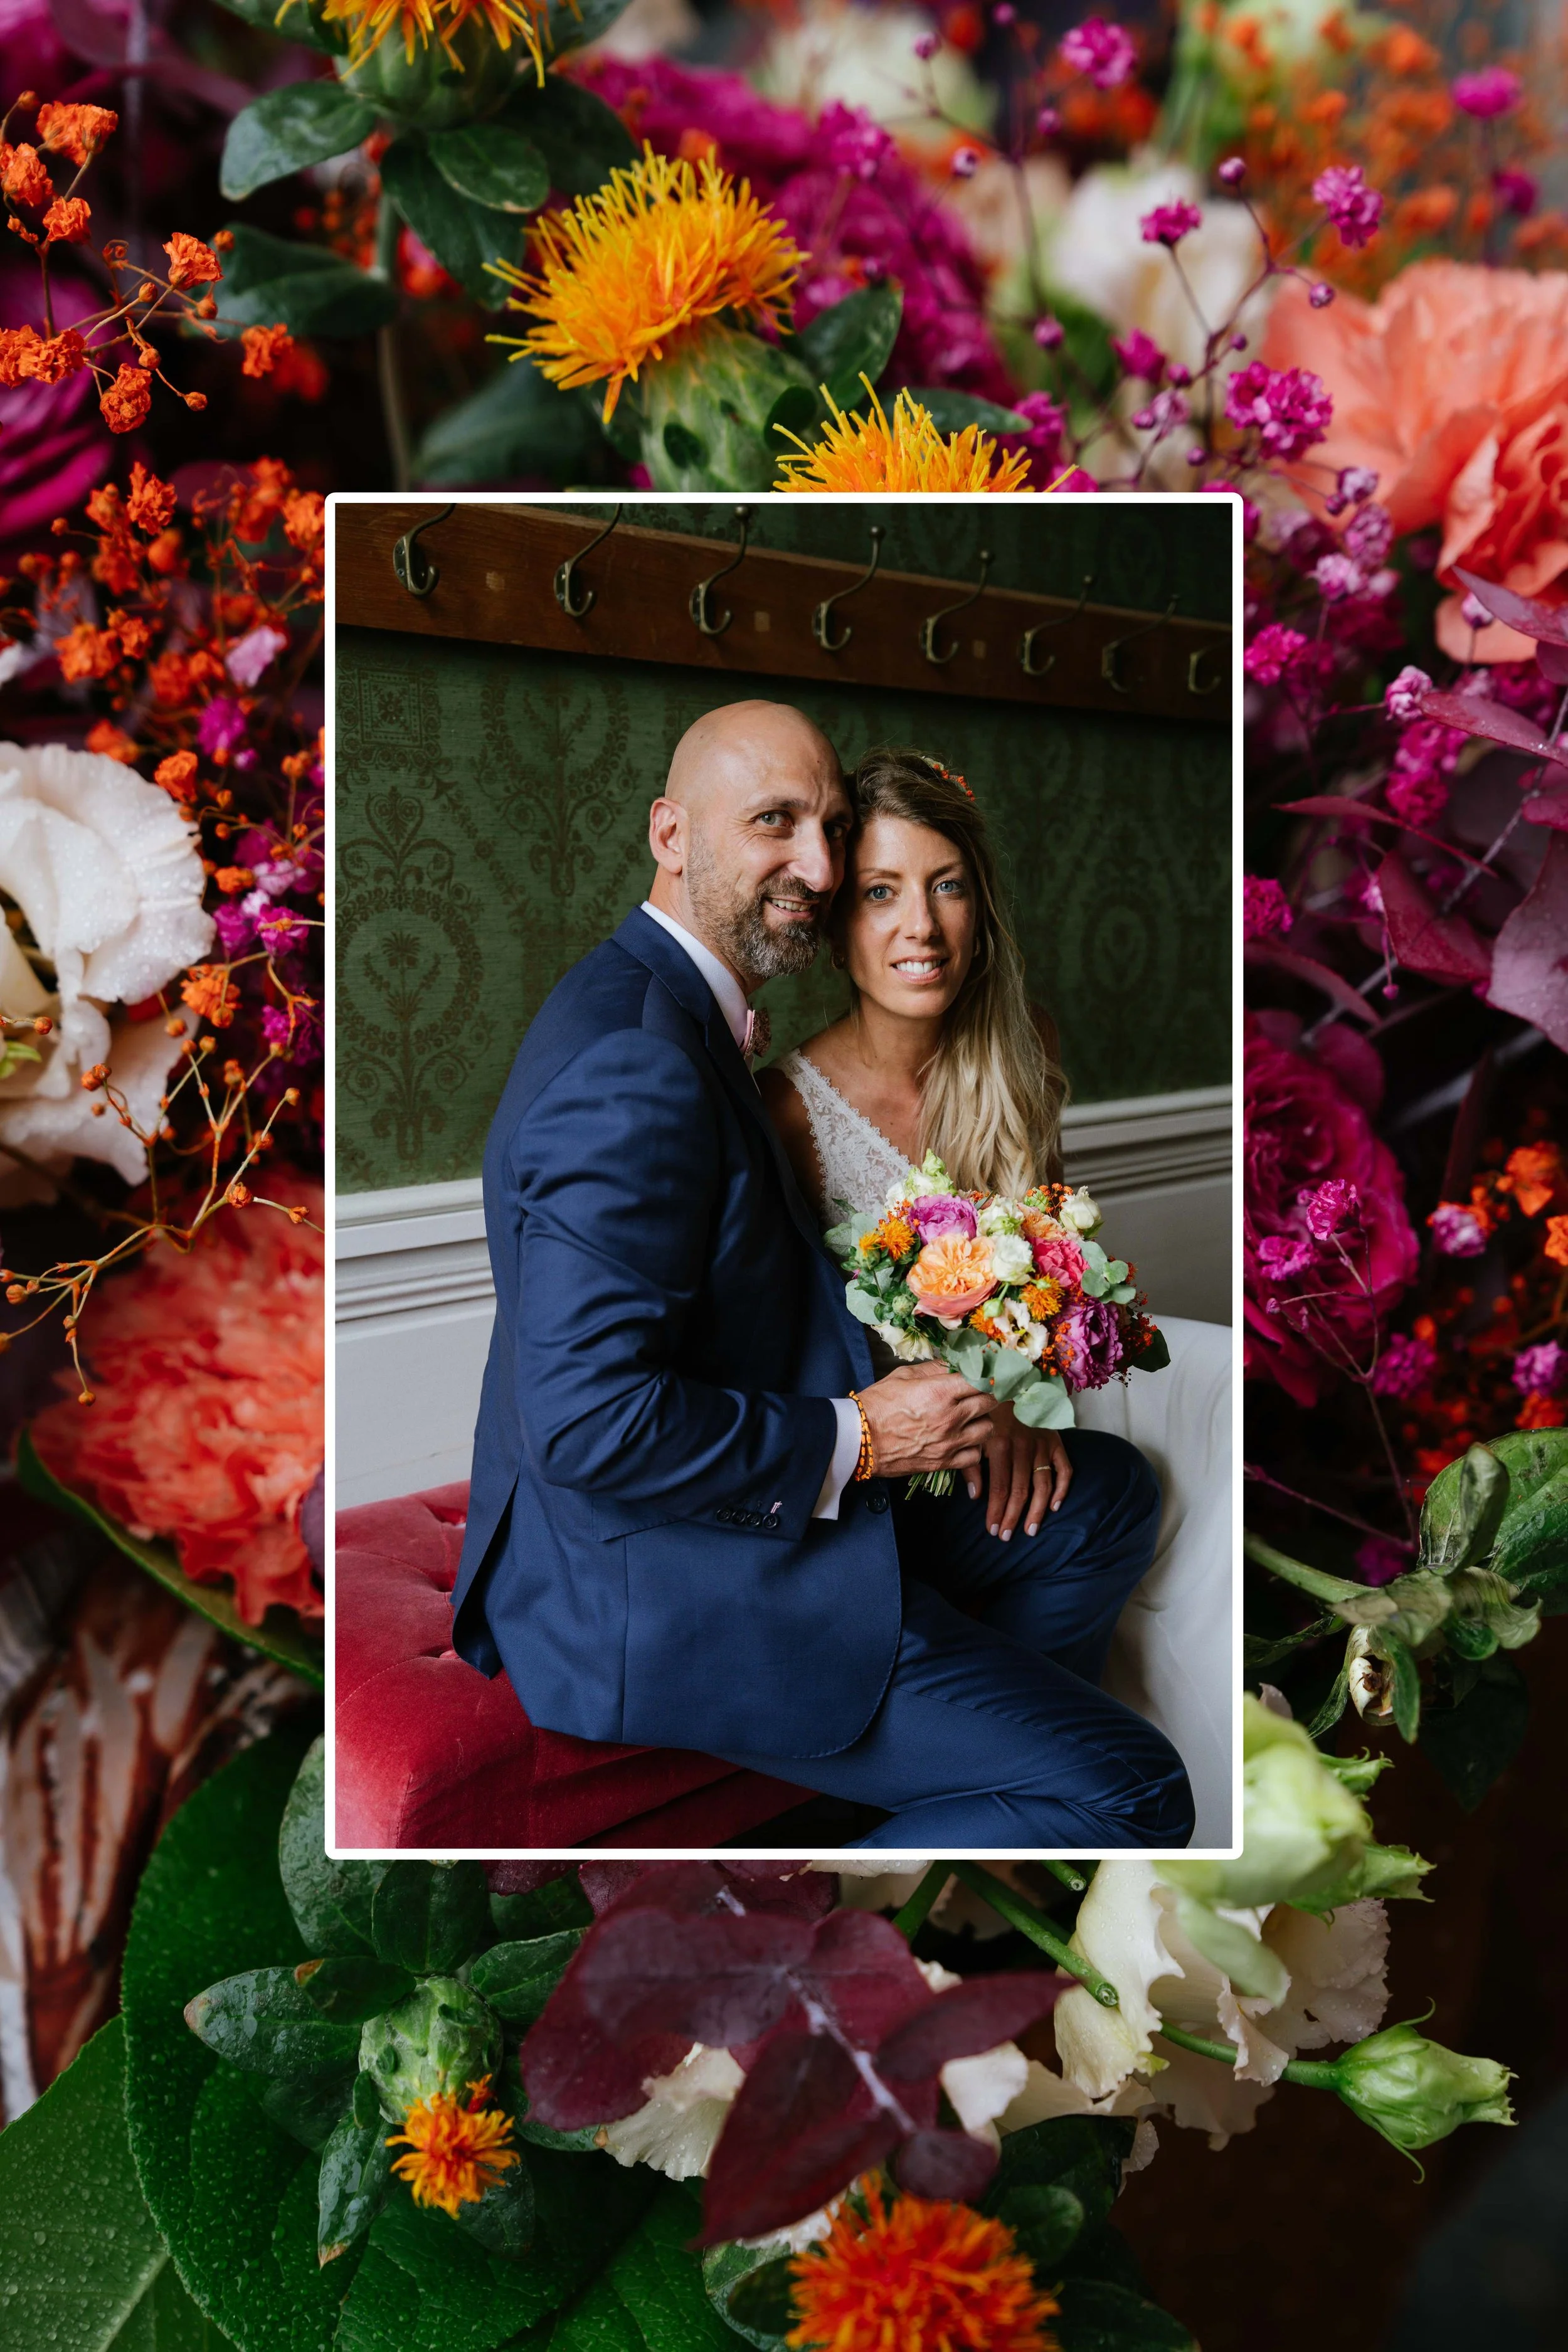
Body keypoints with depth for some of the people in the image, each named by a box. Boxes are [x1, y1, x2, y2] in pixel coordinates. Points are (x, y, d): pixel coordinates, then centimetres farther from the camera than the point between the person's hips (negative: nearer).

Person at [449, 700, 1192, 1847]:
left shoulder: (662, 1000, 10)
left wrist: (938, 1390, 1)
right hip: (656, 1598, -11)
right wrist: (857, 1438, -19)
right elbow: (594, 1421, -30)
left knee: (1110, 1499, 19)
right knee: (1127, 1793, -13)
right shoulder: (635, 1066, -25)